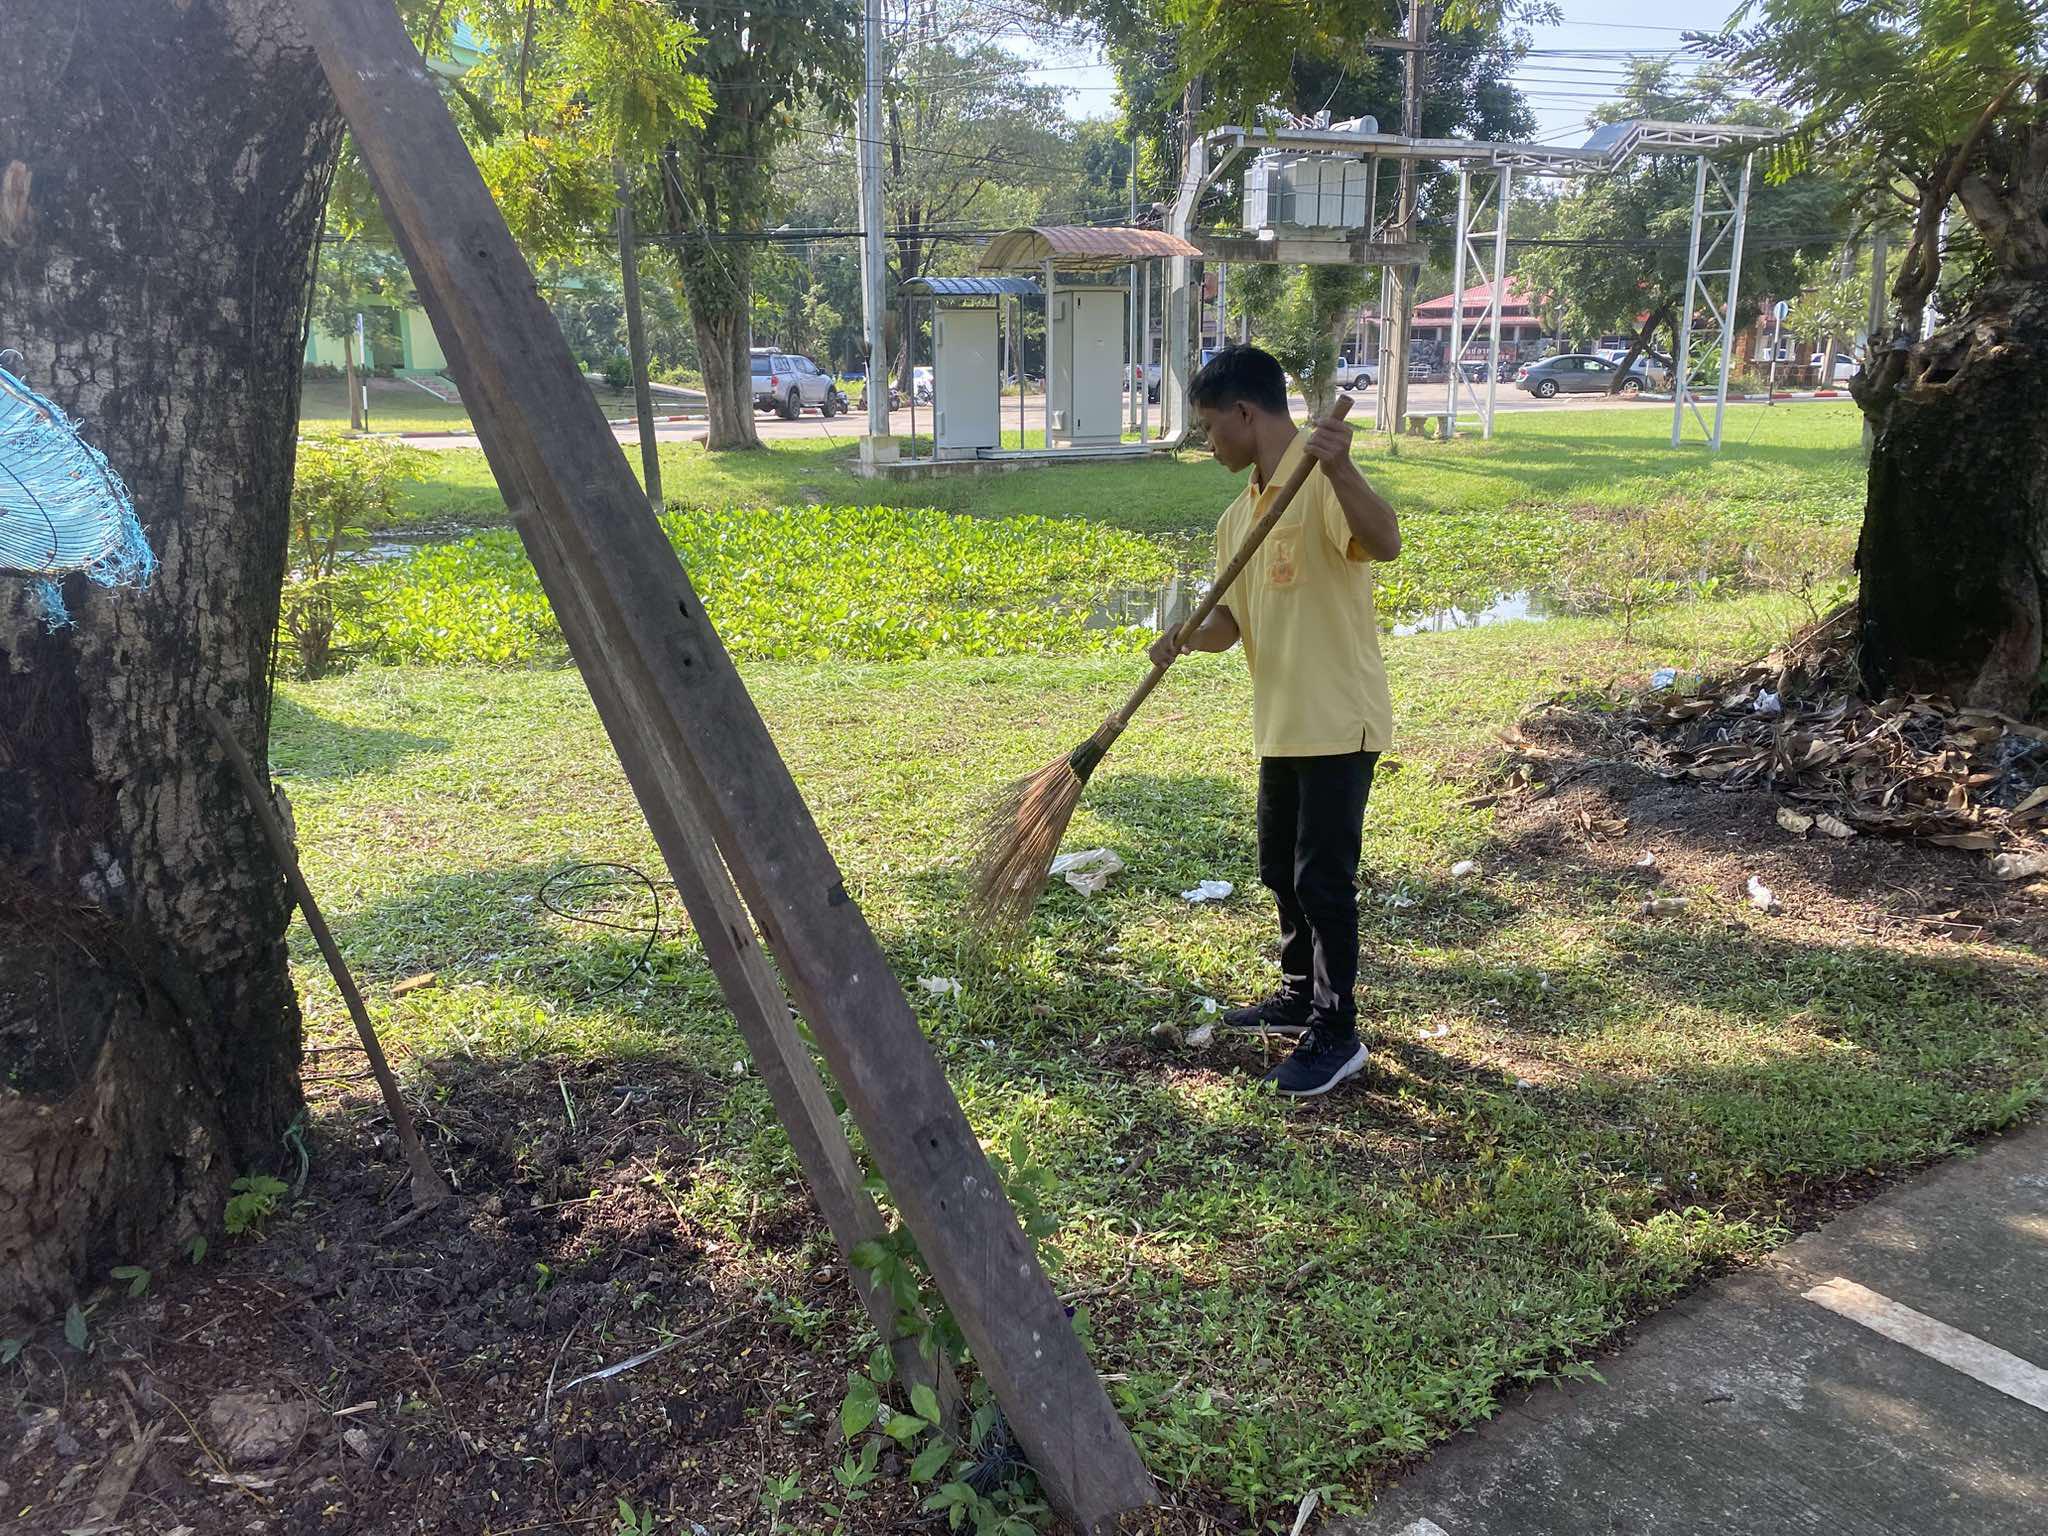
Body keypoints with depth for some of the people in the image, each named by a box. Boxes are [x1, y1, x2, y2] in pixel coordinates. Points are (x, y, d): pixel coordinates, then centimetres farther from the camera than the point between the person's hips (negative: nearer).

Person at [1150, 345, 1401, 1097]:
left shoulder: (1322, 483, -15)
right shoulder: (1239, 515, 11)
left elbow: (1386, 543, -33)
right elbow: (1232, 620, 11)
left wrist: (1339, 469, -48)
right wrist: (1187, 636, -10)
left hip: (1338, 721, -9)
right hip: (1281, 723, 9)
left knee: (1323, 878, -2)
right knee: (1280, 869, 19)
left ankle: (1336, 1034, 12)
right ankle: (1300, 995, 37)